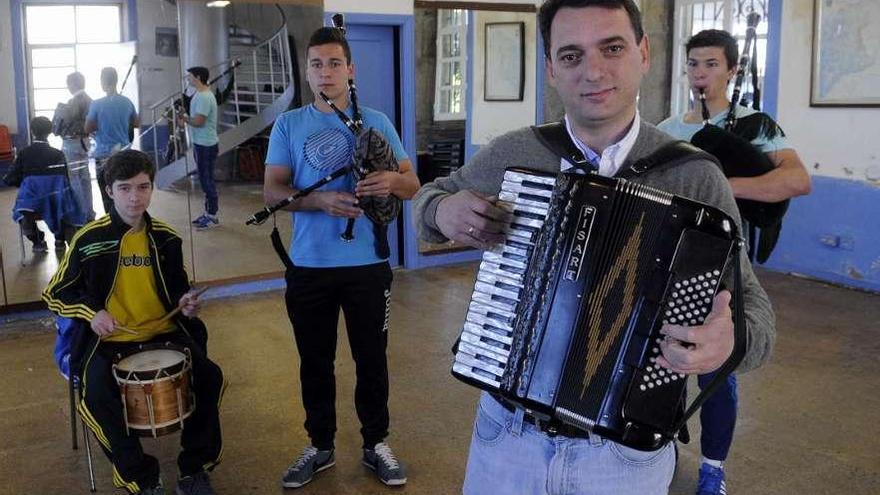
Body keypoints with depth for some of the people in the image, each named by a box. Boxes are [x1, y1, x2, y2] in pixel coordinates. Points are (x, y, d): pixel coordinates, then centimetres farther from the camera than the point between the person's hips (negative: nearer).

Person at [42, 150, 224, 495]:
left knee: (209, 376, -19)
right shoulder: (88, 239, -6)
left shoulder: (166, 238, 4)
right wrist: (91, 313, -16)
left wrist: (185, 302, -7)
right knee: (98, 397, -30)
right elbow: (55, 294, 2)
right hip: (109, 340, -2)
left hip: (162, 332, 3)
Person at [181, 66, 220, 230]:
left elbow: (198, 121, -23)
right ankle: (208, 213, 24)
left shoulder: (204, 97, -19)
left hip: (206, 145, -10)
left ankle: (212, 216, 4)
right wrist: (185, 118, 2)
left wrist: (183, 118, -7)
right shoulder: (200, 94, 13)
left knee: (207, 180, -3)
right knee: (205, 179, 15)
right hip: (200, 143, 10)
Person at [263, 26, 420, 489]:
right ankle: (320, 446, 30)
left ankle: (376, 444, 28)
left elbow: (412, 185, 1)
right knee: (315, 361, 13)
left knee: (372, 358, 10)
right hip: (309, 265, 1)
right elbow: (273, 191, -5)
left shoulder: (375, 122, 3)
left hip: (367, 263, 0)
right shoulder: (288, 125, 3)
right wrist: (321, 200, -23)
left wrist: (392, 180, -23)